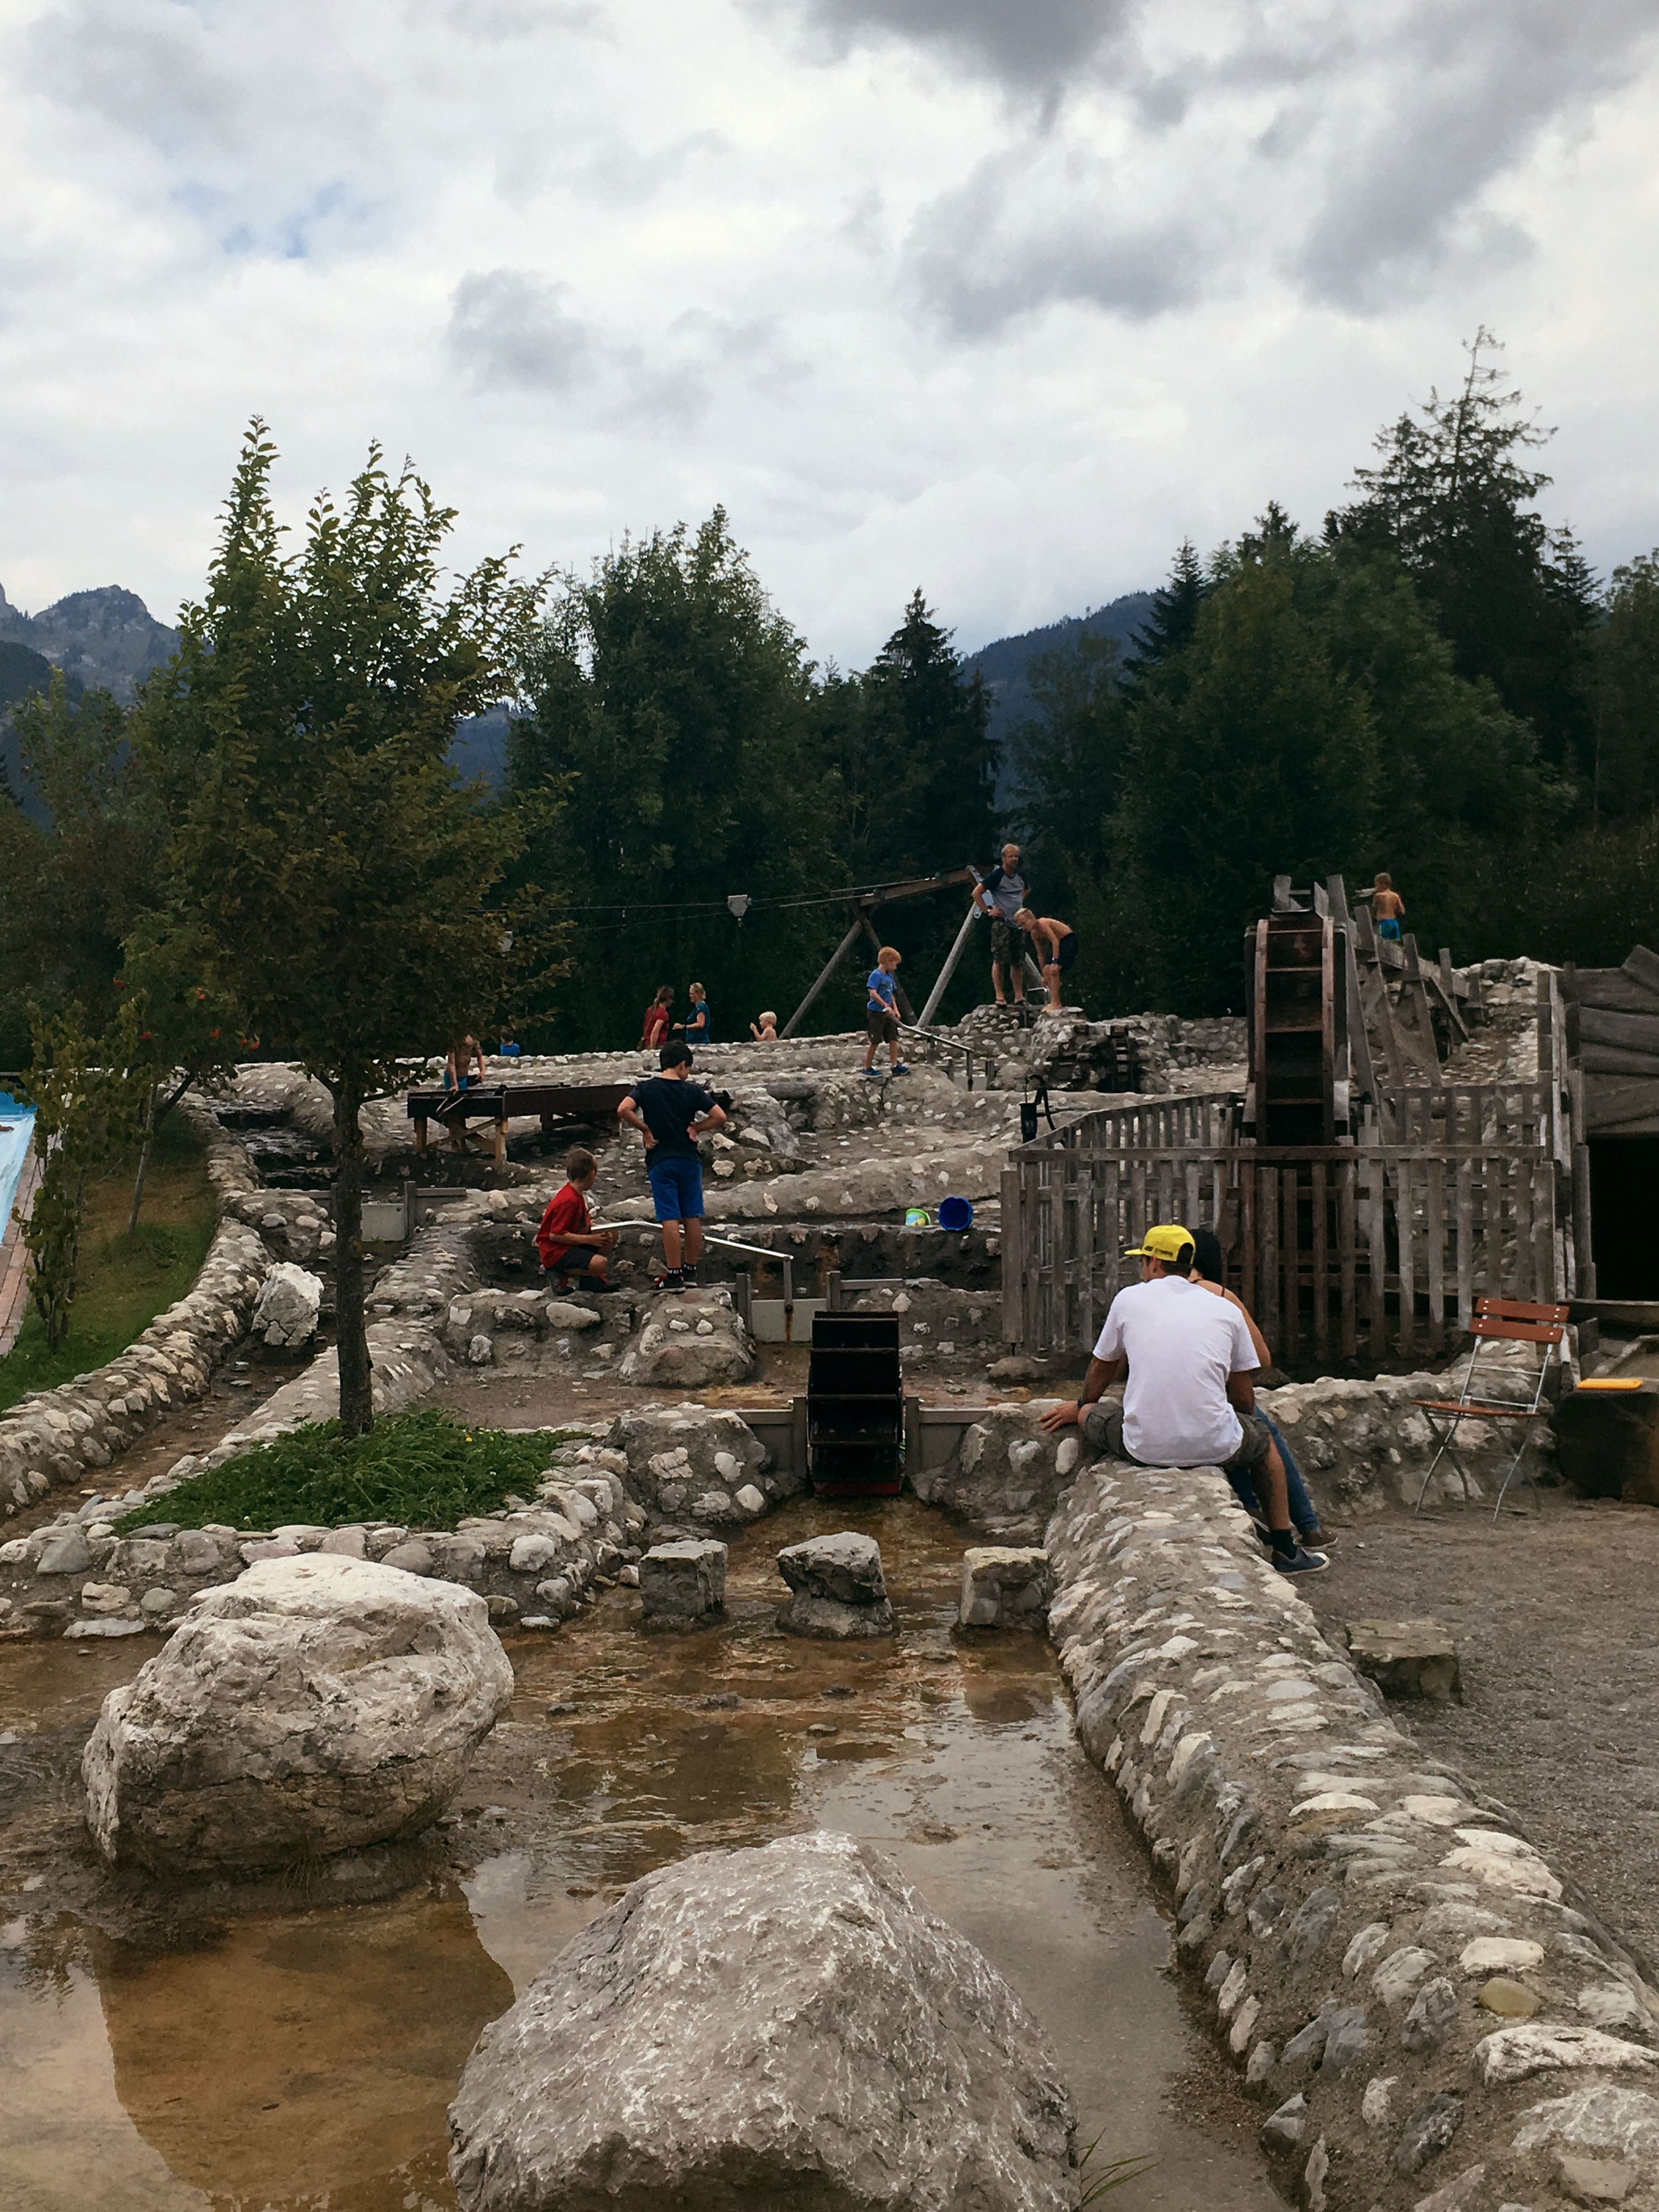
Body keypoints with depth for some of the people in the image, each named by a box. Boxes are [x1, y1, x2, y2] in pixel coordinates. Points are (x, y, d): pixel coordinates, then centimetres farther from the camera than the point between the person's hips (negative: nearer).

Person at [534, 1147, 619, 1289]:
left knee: (612, 1235, 8)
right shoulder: (569, 1201, -24)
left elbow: (585, 1224, 16)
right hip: (555, 1251, -10)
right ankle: (559, 1274, -10)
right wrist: (589, 1239, -22)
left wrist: (600, 1232, -5)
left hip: (571, 1244, 10)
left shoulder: (578, 1196, 7)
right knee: (601, 1264, -27)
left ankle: (589, 1278, 10)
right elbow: (555, 1235, -26)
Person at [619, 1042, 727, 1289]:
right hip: (689, 1159, 1)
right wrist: (695, 1128, 7)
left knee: (670, 1219, -3)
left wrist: (645, 1129, -4)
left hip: (660, 1160, -1)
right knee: (692, 1217, 11)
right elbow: (720, 1116, -1)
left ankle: (674, 1275, -4)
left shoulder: (645, 1089, -1)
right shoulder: (693, 1091, 1)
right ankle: (690, 1270, 18)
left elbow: (623, 1110, -16)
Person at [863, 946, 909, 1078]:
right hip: (875, 1013, -8)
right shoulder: (876, 975, -13)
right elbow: (873, 993, -24)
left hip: (888, 1014, 8)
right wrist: (886, 1006, -28)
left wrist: (895, 1009, 10)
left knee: (893, 1039, 4)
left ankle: (895, 1066, 7)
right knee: (875, 1041, -2)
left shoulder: (889, 976, 14)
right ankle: (867, 1068, 8)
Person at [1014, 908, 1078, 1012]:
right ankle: (1055, 1002, 12)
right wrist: (1044, 975, 12)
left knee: (1054, 970, -19)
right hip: (1060, 943, 10)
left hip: (1069, 941, -10)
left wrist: (1055, 961, -36)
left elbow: (1055, 941, -32)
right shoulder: (1034, 934, 5)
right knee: (1047, 969, 7)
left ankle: (1056, 1003, -18)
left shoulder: (1042, 924, -22)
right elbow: (1041, 954, 12)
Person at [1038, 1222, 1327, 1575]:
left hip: (1143, 1447, -1)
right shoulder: (1227, 1310, 8)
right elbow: (1244, 1401, 13)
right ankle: (1286, 1550, 36)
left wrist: (1081, 1407, 44)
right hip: (1214, 1448, 1)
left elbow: (1103, 1368, 23)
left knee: (1087, 1414, 28)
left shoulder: (1129, 1298, 6)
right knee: (1263, 1439, 33)